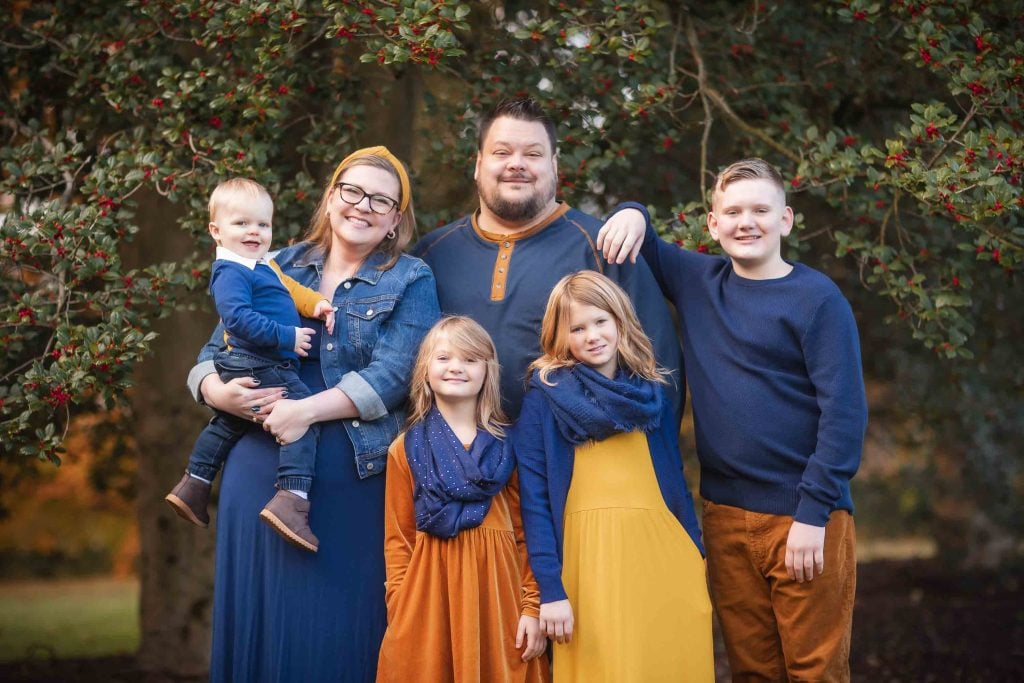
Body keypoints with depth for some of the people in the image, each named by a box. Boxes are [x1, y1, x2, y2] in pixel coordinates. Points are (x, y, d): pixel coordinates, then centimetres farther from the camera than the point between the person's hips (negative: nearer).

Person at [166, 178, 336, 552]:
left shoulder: (265, 266, 16)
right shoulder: (231, 272, -15)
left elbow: (291, 288, 26)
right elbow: (239, 318, -26)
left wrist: (316, 303, 6)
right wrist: (286, 337, -26)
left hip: (241, 367, 11)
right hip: (260, 367, -11)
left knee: (229, 422, 28)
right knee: (303, 419, -19)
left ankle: (193, 486, 40)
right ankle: (291, 500, -28)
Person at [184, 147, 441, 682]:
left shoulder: (410, 282, 3)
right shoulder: (278, 269, 12)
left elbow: (392, 375, -10)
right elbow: (214, 353, 11)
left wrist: (307, 410, -20)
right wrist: (219, 392, -12)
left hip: (354, 482, -3)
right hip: (261, 472, 3)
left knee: (339, 628, 1)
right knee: (259, 617, 8)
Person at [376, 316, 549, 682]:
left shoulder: (508, 446, 6)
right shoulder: (406, 449, 5)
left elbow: (526, 532, 4)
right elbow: (398, 540, 4)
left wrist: (533, 607, -4)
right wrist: (399, 613, -5)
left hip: (496, 591, 0)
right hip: (427, 597, 0)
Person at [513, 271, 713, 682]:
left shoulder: (651, 391, 12)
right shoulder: (545, 397, -2)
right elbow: (534, 496, -6)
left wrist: (696, 552, 12)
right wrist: (549, 587, -11)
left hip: (664, 551, 4)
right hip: (593, 555, -4)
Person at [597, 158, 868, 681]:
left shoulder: (817, 298, -6)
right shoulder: (696, 280, 9)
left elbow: (845, 411, -10)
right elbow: (636, 241, 23)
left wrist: (813, 513, -15)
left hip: (804, 518, -4)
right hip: (725, 513, 5)